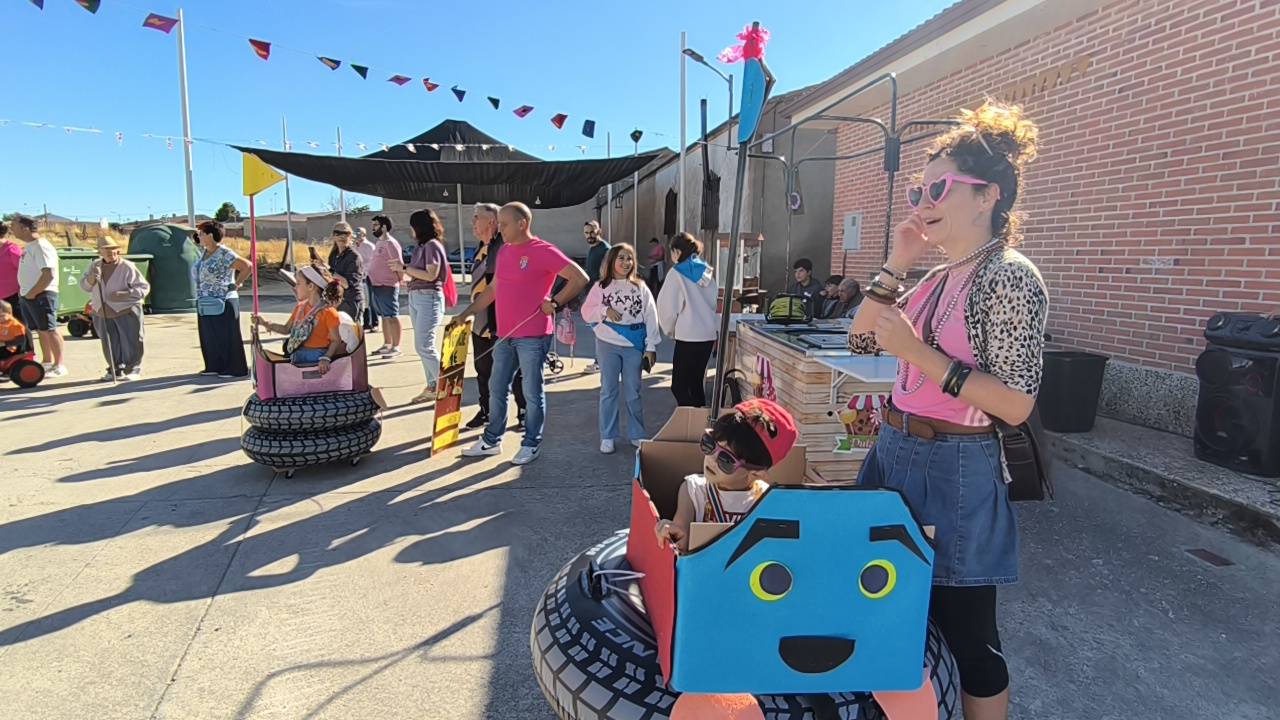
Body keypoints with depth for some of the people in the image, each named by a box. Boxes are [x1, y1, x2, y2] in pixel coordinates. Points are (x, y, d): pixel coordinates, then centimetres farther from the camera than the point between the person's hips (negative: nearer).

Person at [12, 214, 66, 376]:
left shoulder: (41, 246, -13)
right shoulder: (29, 246, 16)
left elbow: (49, 274, -21)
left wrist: (33, 292, -16)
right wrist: (25, 292, 12)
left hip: (41, 295, -9)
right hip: (27, 295, 9)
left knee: (49, 330, -8)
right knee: (41, 330, 13)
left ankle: (59, 366, -6)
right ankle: (47, 362, 20)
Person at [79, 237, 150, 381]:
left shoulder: (127, 267, -9)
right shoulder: (95, 265, 8)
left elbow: (144, 287, -12)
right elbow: (84, 286, 9)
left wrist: (122, 295, -22)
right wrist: (91, 278, -12)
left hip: (126, 311, -5)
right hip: (103, 313, 6)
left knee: (130, 342, -1)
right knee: (109, 344, 11)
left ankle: (133, 370, 10)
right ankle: (115, 370, 23)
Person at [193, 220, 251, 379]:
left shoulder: (225, 254, -14)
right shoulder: (204, 252, 11)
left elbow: (248, 266, -19)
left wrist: (236, 284, -14)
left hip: (222, 303, -8)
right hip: (206, 304, 8)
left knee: (227, 336, -2)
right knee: (210, 337, 12)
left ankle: (234, 369, 5)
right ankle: (215, 366, 22)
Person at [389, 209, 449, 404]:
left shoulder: (432, 245, -10)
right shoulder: (421, 246, 14)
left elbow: (431, 275, -18)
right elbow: (417, 274, 14)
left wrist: (404, 268, -13)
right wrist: (402, 267, 6)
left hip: (428, 298, -9)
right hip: (415, 297, 9)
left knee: (424, 346, -12)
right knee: (423, 346, 8)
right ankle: (432, 387, 13)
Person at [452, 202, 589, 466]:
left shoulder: (543, 251, -12)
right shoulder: (504, 251, 12)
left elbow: (580, 278, -14)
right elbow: (492, 289, 20)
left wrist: (555, 302, -14)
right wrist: (466, 313, 17)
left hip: (533, 337, -8)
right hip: (505, 335, 8)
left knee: (532, 393, 4)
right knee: (497, 389, 15)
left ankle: (531, 445, 18)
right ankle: (491, 440, 29)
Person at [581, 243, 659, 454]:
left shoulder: (640, 287, 3)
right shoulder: (601, 286, 2)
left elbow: (650, 317, 1)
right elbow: (586, 312, 1)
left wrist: (651, 347, -4)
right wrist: (605, 310, -17)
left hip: (634, 345, 0)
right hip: (608, 345, 0)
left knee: (633, 392, 9)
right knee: (608, 391, 7)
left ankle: (637, 434, 22)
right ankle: (607, 437, 17)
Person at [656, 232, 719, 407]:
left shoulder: (677, 273, -7)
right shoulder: (708, 272, 10)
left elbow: (668, 307, -6)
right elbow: (715, 303, 14)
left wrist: (669, 330, 10)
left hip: (687, 336, -7)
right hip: (709, 334, 7)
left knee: (679, 386, -1)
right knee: (697, 383, 16)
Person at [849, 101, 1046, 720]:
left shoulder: (1010, 276, -15)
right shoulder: (939, 278, 9)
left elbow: (1016, 405, -20)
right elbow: (860, 340, 12)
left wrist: (917, 353, -24)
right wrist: (896, 265, 3)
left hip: (954, 472, -8)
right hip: (896, 454, 8)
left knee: (965, 632, 9)